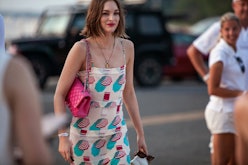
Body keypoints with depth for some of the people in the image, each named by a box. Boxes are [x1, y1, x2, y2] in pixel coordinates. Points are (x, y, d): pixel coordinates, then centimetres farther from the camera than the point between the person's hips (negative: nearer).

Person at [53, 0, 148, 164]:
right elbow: (60, 94, -11)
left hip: (117, 135, 3)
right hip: (85, 136, -3)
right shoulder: (82, 48, -13)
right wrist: (63, 136, -16)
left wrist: (140, 133, 12)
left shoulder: (127, 47, 1)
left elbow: (128, 92, 10)